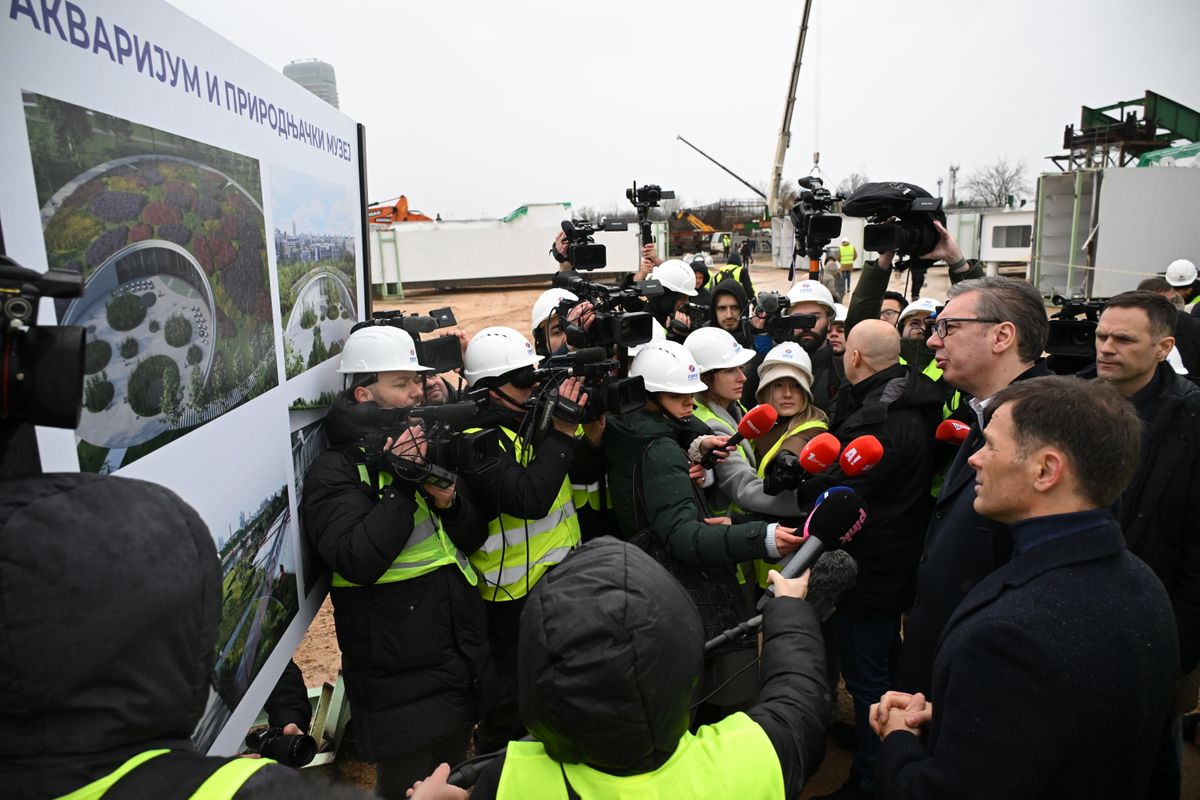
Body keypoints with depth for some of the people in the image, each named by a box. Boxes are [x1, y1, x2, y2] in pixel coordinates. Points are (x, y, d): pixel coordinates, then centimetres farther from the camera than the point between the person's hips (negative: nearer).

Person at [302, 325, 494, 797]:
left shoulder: (423, 446, 8)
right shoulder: (335, 470, -13)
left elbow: (474, 537, 6)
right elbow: (359, 562, -25)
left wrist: (450, 500, -14)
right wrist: (403, 485, -26)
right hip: (403, 685, -6)